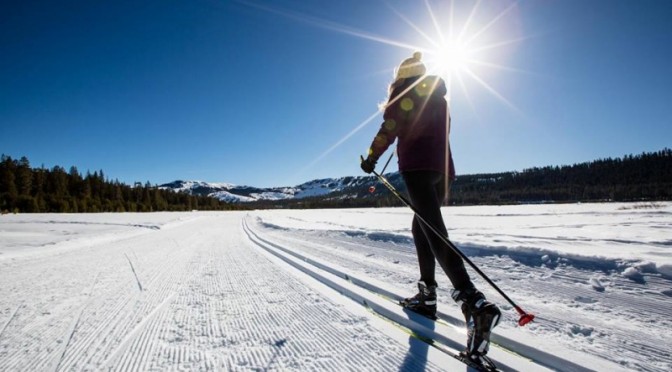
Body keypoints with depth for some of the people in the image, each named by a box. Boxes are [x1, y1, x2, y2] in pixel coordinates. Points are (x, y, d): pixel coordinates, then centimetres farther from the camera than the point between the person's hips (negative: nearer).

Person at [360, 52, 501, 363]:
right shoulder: (438, 97, 26)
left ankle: (474, 303, -31)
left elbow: (390, 127, -6)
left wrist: (372, 157, 2)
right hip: (442, 167, 8)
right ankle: (427, 295, 16)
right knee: (421, 227, 15)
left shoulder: (406, 92, 4)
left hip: (417, 165, -8)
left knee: (433, 230, -18)